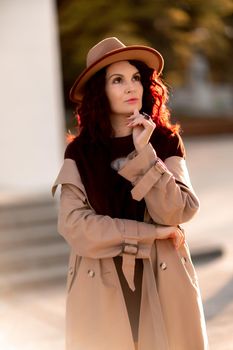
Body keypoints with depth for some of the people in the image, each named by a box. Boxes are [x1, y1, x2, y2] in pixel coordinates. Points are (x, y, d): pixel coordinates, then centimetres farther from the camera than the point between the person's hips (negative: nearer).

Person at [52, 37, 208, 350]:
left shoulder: (166, 142, 1)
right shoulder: (80, 152, -1)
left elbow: (174, 213, -10)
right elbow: (73, 224, -11)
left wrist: (144, 153, -18)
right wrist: (152, 233, -11)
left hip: (162, 283, 1)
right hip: (101, 287, 0)